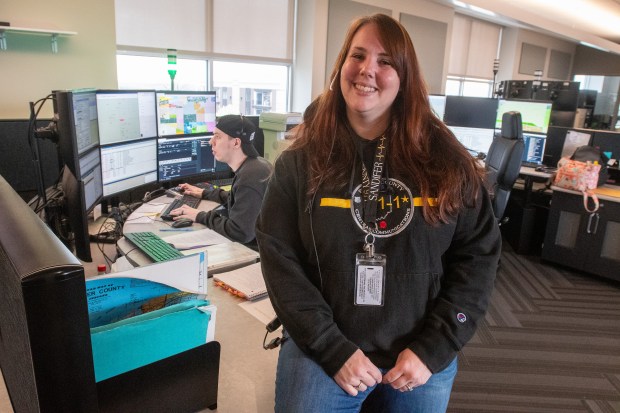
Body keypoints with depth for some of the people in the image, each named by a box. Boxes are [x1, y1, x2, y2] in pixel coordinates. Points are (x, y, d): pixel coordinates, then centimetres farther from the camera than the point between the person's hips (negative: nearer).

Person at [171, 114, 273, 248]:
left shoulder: (250, 178, -27)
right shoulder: (253, 164, 5)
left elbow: (239, 232, -28)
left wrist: (200, 217, -16)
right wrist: (205, 193, 24)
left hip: (253, 250, -9)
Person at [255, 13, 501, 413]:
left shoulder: (445, 158, -5)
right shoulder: (300, 161, -7)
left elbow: (478, 254, -3)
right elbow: (279, 259, -9)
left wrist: (432, 349, -9)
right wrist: (334, 350, -14)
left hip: (422, 358, 2)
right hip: (320, 354, -1)